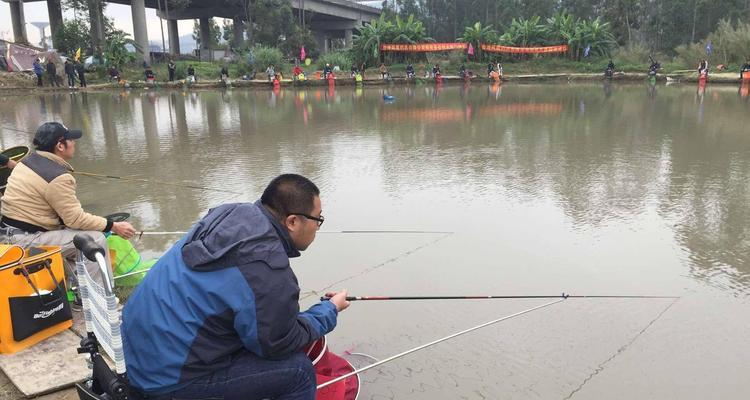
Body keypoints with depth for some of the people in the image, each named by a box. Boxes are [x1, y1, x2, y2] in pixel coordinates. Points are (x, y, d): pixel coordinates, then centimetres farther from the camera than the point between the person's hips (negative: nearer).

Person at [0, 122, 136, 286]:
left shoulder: (29, 160, 8)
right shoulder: (58, 177, -20)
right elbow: (76, 219, -18)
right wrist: (113, 226, -13)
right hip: (26, 241, -10)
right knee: (95, 239, -13)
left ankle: (74, 285, 27)